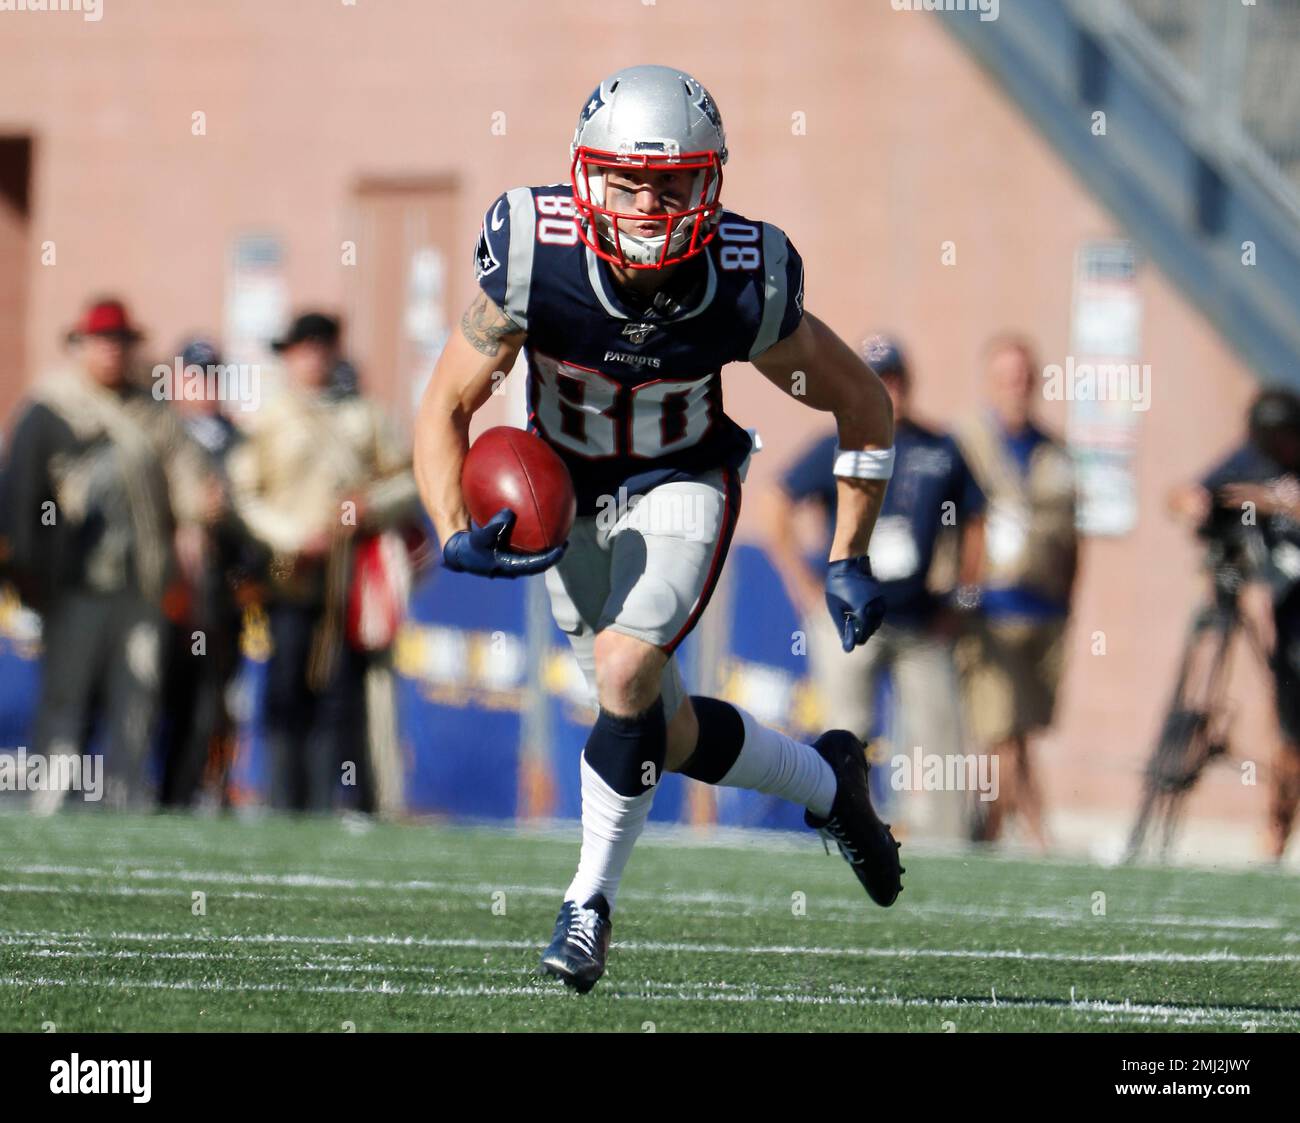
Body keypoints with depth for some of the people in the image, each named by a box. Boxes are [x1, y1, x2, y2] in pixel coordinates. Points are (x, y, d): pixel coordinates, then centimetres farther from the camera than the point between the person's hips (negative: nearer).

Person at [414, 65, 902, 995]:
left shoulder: (745, 289, -26)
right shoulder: (534, 262, -27)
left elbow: (863, 403, -9)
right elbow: (446, 407, -17)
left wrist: (850, 562, -8)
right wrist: (455, 537, -33)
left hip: (681, 482, -2)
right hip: (564, 490, 2)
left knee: (625, 673, -26)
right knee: (663, 734, 7)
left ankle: (592, 899, -8)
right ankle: (826, 782, 35)